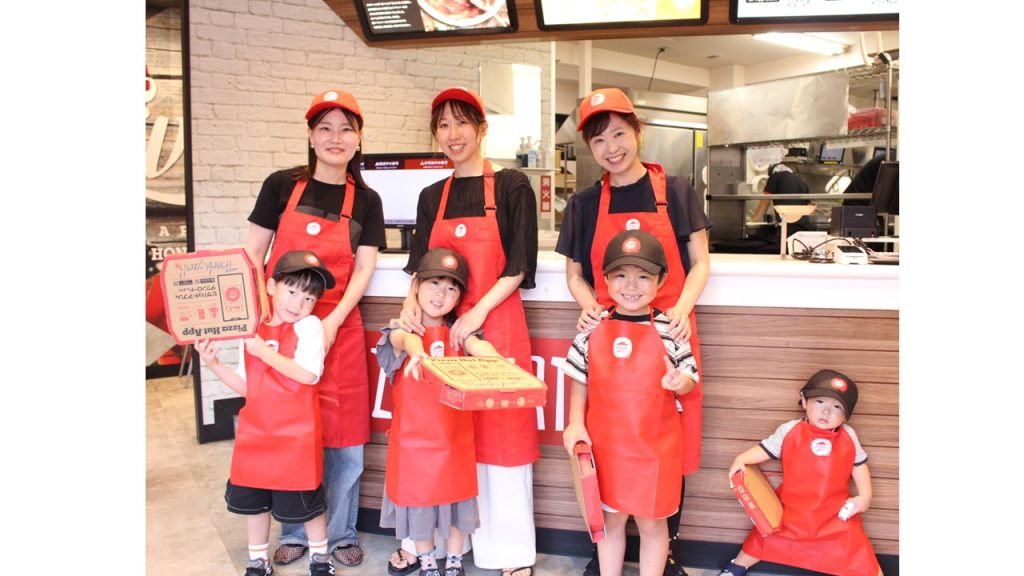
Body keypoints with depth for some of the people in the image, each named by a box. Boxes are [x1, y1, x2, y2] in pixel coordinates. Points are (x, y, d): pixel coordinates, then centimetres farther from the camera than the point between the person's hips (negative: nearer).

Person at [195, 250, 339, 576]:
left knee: (306, 501, 6)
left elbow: (308, 374, -24)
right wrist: (214, 364, -3)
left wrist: (264, 351, -19)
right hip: (256, 431, 5)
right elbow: (246, 386, 9)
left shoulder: (309, 326, -10)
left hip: (296, 433, -5)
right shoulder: (252, 331, 6)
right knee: (253, 499, 16)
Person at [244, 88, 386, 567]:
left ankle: (342, 533, 24)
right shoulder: (281, 185, 2)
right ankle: (294, 532, 28)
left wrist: (332, 322, -14)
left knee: (344, 437, 4)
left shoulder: (366, 201, 5)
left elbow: (363, 269, -1)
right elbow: (253, 254, 5)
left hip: (339, 328, 1)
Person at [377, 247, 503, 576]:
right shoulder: (400, 331, -5)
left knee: (455, 496, 12)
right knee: (417, 497, 11)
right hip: (413, 434, -1)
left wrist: (499, 363, -45)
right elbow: (407, 339, -30)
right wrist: (417, 352, -55)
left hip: (454, 434, 1)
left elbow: (478, 346, -22)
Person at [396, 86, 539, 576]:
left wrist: (476, 315, -16)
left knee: (500, 433, 2)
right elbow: (420, 266, 13)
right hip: (440, 328, 4)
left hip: (497, 326, -4)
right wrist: (412, 302, -7)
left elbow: (518, 268, -7)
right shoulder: (431, 197, 13)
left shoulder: (512, 187, -1)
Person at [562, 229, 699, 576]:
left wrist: (679, 383, -22)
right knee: (610, 519, 17)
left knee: (652, 521, 13)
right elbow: (580, 381, 5)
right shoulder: (594, 328, -2)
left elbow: (689, 379, 0)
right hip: (604, 443, 2)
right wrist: (575, 423, -4)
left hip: (655, 446, -2)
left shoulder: (669, 330, -8)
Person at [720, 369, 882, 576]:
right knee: (766, 538, 12)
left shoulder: (848, 437, 1)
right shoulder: (789, 431, -6)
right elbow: (765, 449, -2)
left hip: (835, 512, 1)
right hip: (793, 509, 0)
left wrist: (865, 496, 3)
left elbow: (859, 465, 11)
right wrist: (741, 460, -17)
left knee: (856, 549, -3)